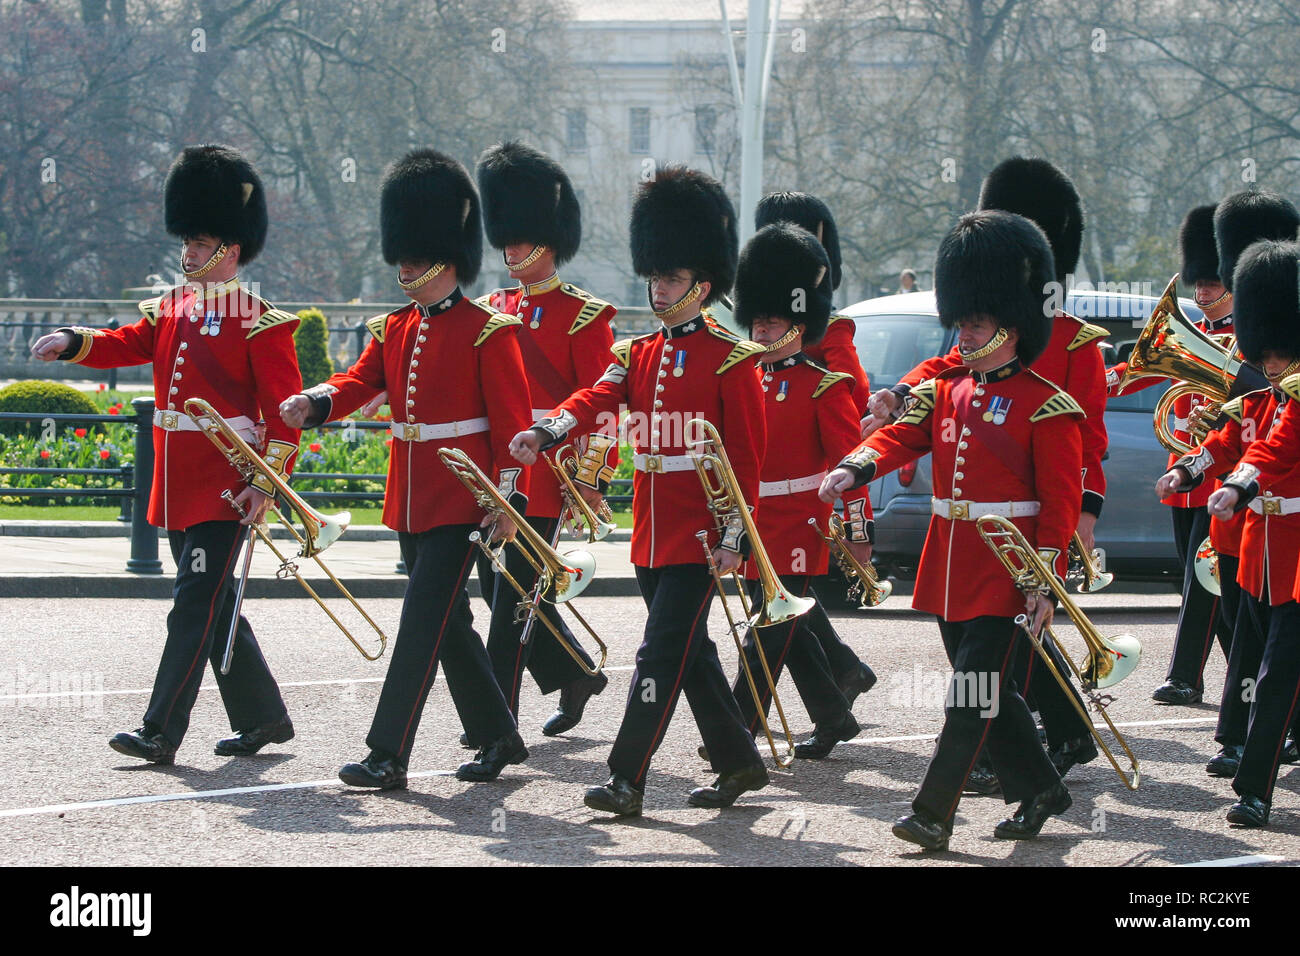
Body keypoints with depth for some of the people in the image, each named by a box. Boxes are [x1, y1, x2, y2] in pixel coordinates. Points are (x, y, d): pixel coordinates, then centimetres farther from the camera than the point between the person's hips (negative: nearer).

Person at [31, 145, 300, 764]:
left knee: (195, 605, -9)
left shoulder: (259, 323, -8)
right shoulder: (171, 309, 14)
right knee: (213, 604, 13)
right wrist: (70, 342, -17)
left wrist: (267, 483, -19)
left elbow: (287, 410, -11)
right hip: (177, 484, 8)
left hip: (225, 488, -8)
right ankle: (262, 718, 24)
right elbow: (124, 344, 4)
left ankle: (161, 733, -11)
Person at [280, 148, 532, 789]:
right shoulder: (393, 330, 12)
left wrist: (508, 497, -17)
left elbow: (513, 421, -10)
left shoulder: (487, 333, -7)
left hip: (461, 501, -7)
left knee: (424, 620, -11)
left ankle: (388, 754, -13)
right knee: (449, 622, 13)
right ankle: (498, 737, 27)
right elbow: (360, 381, 0)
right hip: (409, 501, 7)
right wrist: (313, 404, -21)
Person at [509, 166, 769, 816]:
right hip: (651, 533, 7)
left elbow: (747, 456, -8)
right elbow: (595, 401, -3)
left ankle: (627, 779, -11)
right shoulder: (637, 354, 13)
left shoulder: (731, 360, -6)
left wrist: (733, 536, -14)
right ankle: (739, 762, 26)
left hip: (699, 535, -7)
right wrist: (544, 434, -23)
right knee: (690, 650, 14)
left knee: (662, 652, -10)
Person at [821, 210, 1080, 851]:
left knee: (974, 694, -8)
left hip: (1004, 574, -7)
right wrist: (853, 469, -21)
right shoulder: (945, 392, 13)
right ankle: (1040, 791, 28)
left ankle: (934, 813, -7)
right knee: (989, 694, 14)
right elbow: (902, 437, 0)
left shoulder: (1047, 407, -7)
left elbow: (1061, 501, -10)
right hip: (948, 567, 7)